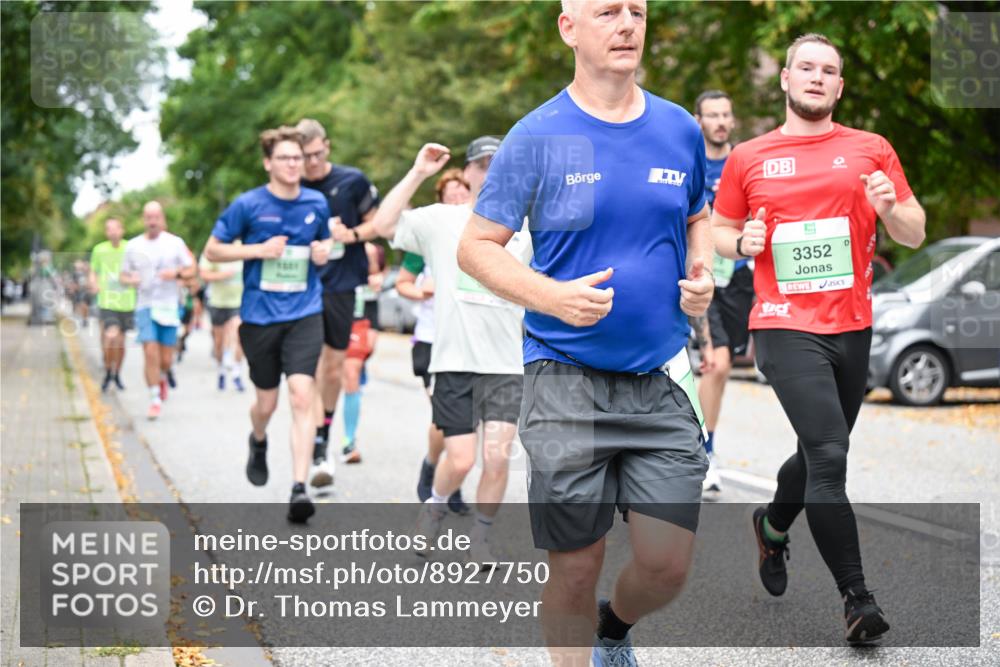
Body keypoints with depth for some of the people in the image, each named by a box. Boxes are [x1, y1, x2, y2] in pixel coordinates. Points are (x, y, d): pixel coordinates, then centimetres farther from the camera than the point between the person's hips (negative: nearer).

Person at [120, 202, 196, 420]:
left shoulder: (175, 243, 2)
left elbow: (192, 269, 4)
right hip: (145, 305, 0)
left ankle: (162, 378, 37)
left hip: (169, 306, 0)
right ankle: (155, 399, -2)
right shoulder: (133, 246, 6)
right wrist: (130, 280, -11)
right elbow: (124, 275, 13)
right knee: (150, 353, -12)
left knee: (166, 359, 2)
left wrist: (176, 273, -17)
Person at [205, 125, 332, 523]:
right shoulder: (248, 205, -5)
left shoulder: (317, 204, 5)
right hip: (259, 316, -1)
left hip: (304, 315, 1)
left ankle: (299, 488, -18)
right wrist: (259, 250, -13)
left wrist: (323, 251, 0)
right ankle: (258, 443, 48)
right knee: (267, 401, 11)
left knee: (302, 397, -15)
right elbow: (213, 250, 1)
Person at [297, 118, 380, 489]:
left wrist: (353, 234, -12)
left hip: (341, 286, 1)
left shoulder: (353, 181, -2)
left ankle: (325, 433, 31)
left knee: (334, 367, 10)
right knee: (309, 367, -11)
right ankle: (318, 454, -10)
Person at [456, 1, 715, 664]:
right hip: (568, 383, -3)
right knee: (576, 567, 1)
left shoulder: (682, 130, 7)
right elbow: (475, 247, -2)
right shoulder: (538, 137, -4)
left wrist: (701, 273, 3)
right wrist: (553, 296, -18)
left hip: (661, 380, 3)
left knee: (668, 564, 0)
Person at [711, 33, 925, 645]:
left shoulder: (871, 150, 8)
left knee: (820, 454, 16)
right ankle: (856, 597, -11)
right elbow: (718, 231, 16)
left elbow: (915, 235, 8)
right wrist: (742, 243, -6)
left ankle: (773, 525, 47)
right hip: (786, 327, -3)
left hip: (853, 326, 3)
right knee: (829, 455, -17)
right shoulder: (748, 158, 6)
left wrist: (891, 208, -14)